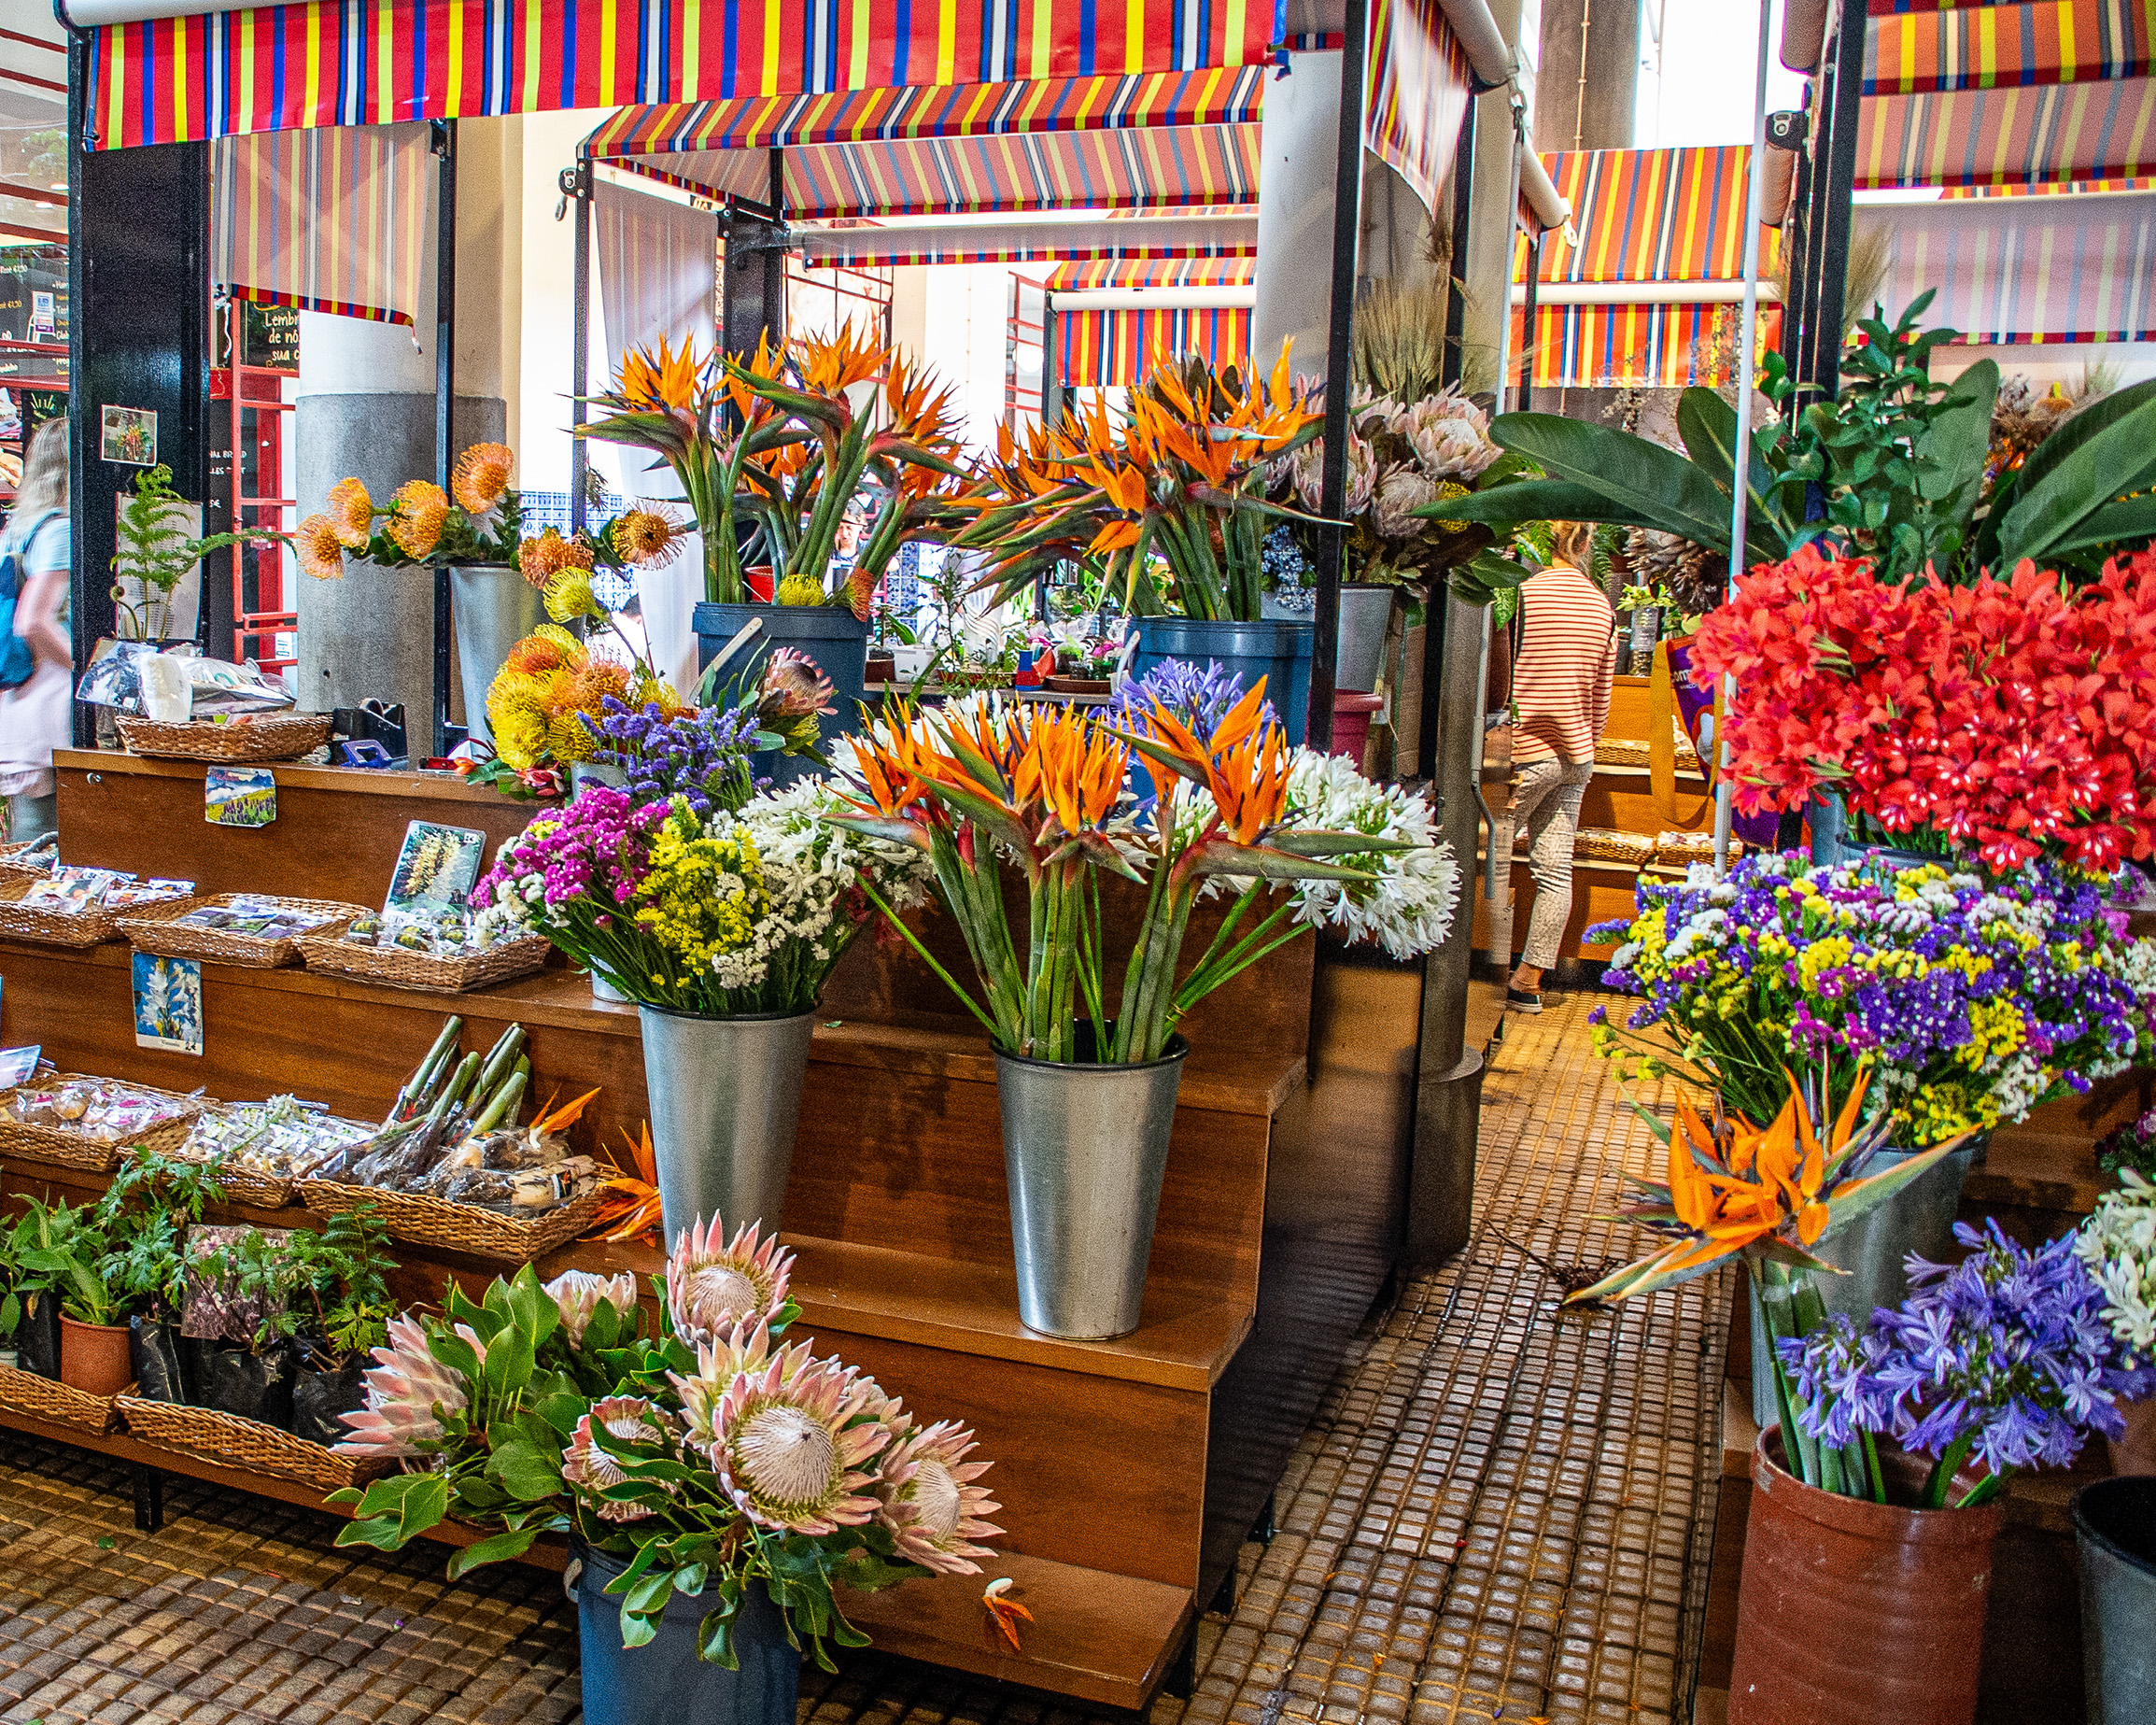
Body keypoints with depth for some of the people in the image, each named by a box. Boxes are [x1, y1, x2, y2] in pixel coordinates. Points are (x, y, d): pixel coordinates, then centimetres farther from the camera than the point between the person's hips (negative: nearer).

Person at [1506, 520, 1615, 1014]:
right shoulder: (1603, 607, 7)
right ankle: (1530, 980, 11)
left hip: (1526, 751, -6)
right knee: (1555, 868, 5)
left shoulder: (1523, 596, -11)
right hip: (1576, 756, 6)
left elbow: (1505, 682, -11)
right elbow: (1601, 696, 13)